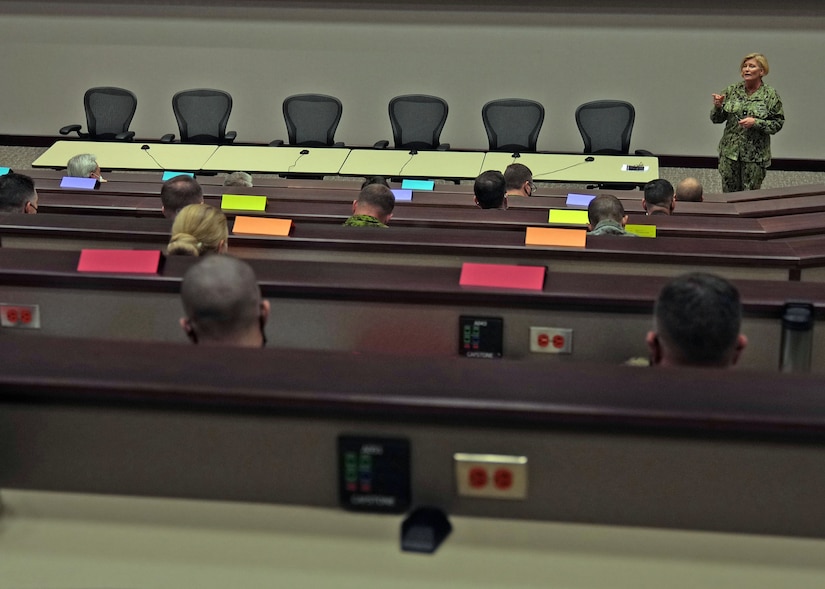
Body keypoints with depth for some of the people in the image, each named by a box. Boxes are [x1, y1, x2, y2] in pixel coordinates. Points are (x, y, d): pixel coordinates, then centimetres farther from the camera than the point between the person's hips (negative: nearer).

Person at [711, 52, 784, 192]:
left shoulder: (770, 95, -5)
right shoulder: (731, 91, 3)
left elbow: (778, 123, -5)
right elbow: (716, 119, 5)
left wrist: (756, 123, -19)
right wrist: (718, 106, -16)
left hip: (755, 155, -2)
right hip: (730, 153, 2)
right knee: (728, 194, 9)